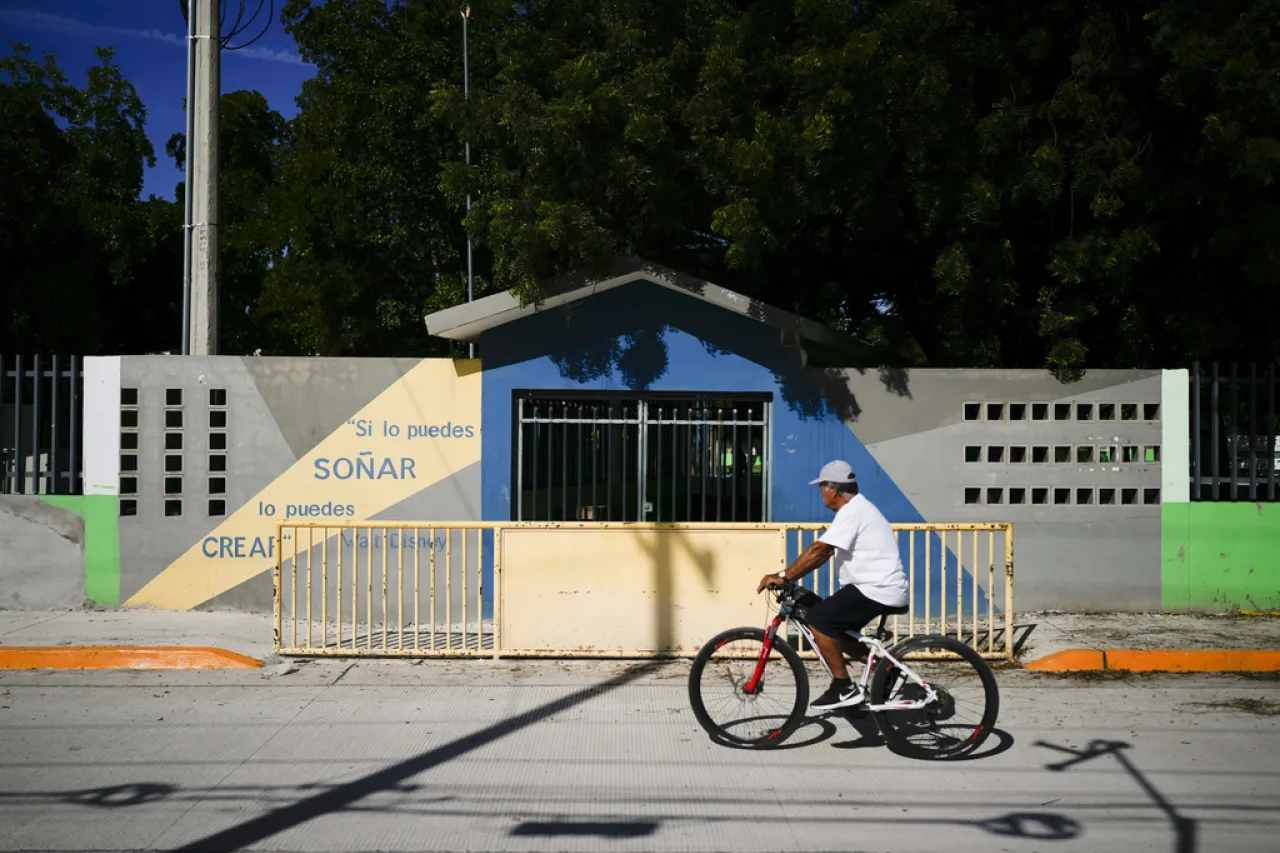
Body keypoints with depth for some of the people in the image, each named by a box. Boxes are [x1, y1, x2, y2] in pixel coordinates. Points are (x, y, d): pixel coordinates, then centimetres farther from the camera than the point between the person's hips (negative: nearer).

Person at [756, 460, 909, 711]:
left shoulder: (852, 512, -16)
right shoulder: (857, 508, 18)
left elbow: (819, 550, -24)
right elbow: (823, 552, 17)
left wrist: (782, 576, -20)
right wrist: (788, 575, 11)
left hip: (877, 591, -11)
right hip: (885, 590, 11)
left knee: (818, 617, -14)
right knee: (837, 624, 21)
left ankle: (844, 687, -9)